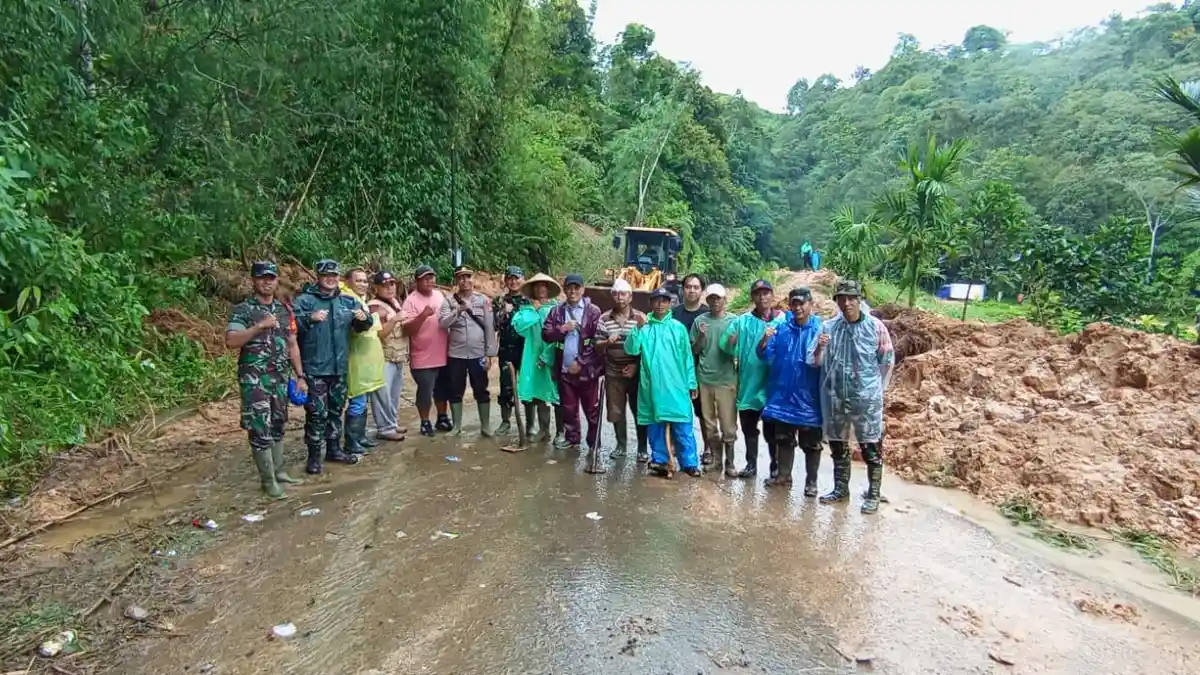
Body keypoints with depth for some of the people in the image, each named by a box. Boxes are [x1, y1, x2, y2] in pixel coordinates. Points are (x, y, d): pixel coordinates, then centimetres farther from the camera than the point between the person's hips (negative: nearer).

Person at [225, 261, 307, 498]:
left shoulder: (284, 310, 10)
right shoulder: (243, 310, -6)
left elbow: (292, 345, 13)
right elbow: (231, 341, -19)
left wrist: (300, 376, 10)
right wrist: (259, 326, -27)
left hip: (281, 379, 5)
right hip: (254, 380, -5)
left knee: (277, 426, 13)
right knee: (261, 430, -2)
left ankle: (278, 471, 25)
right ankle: (268, 480, 7)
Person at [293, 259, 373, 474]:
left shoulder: (348, 301, 9)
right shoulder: (304, 300, -6)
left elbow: (361, 327, 14)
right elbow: (292, 323, -19)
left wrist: (364, 318, -9)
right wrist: (310, 318, -38)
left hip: (339, 367, 5)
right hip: (315, 368, -5)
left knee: (336, 409, 16)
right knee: (317, 412, -4)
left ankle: (334, 449, 29)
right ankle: (314, 455, 8)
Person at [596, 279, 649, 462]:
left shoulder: (641, 318, -3)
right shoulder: (604, 318, 2)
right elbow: (597, 345, 1)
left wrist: (636, 365, -11)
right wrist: (606, 342, -21)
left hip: (636, 372, -2)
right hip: (613, 373, 2)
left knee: (640, 410, 4)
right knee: (616, 412, 9)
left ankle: (642, 448, 17)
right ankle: (621, 445, 25)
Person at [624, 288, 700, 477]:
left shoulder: (678, 328, 4)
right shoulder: (644, 327, 4)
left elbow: (688, 358, 6)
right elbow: (631, 350, -6)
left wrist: (691, 383, 4)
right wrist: (638, 328, -17)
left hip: (676, 385, -1)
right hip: (651, 385, 1)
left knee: (682, 426, -1)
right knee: (655, 425, 8)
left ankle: (690, 463, 5)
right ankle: (659, 461, 18)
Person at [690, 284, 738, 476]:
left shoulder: (733, 321, -1)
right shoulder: (700, 321, 3)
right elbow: (694, 350, 6)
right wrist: (701, 336, -12)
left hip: (726, 379, -2)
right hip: (704, 378, 2)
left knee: (728, 424, 0)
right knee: (709, 422, 11)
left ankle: (729, 461, 10)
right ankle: (716, 457, 23)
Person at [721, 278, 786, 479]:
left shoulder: (783, 320, -3)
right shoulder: (742, 321, 4)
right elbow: (727, 346, -2)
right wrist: (731, 342, -24)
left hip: (772, 383, -3)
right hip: (748, 382, 3)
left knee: (771, 430, 7)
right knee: (748, 427, 13)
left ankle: (776, 467, 19)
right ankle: (751, 464, 26)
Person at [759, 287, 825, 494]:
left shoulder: (820, 329, -9)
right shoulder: (781, 328, 2)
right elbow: (766, 356, 1)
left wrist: (821, 350, -34)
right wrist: (765, 340, -18)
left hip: (808, 396, -3)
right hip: (783, 395, 4)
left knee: (811, 443, 8)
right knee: (783, 439, 16)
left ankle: (811, 482, 21)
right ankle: (784, 475, 30)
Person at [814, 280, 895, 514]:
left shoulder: (875, 326, -7)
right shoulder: (828, 327, 1)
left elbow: (888, 361, 2)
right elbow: (818, 363, 1)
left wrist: (877, 389, 7)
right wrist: (819, 349, -20)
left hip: (866, 398, -3)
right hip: (835, 398, 3)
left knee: (871, 448, 4)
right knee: (837, 445, 15)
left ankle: (873, 494, 17)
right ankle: (840, 488, 30)